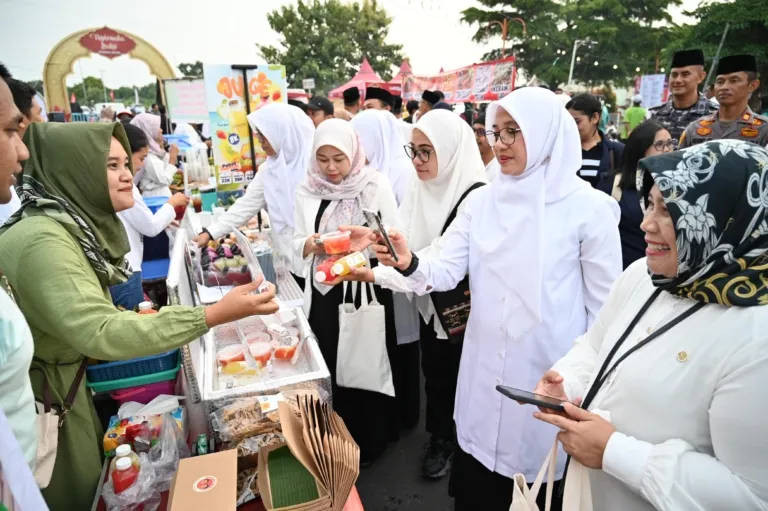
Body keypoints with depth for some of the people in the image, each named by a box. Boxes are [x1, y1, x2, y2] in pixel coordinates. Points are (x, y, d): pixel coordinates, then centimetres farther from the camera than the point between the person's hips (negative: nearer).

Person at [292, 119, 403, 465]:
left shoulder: (376, 185, -6)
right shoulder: (307, 191, 4)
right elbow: (297, 244, 4)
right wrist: (313, 245, -18)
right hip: (325, 293, 3)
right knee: (331, 367, 11)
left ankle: (370, 441, 28)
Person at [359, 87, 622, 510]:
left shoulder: (589, 207, -11)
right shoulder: (481, 201, 1)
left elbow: (605, 306, -5)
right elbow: (448, 271, -5)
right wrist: (410, 263, -26)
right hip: (485, 372, 4)